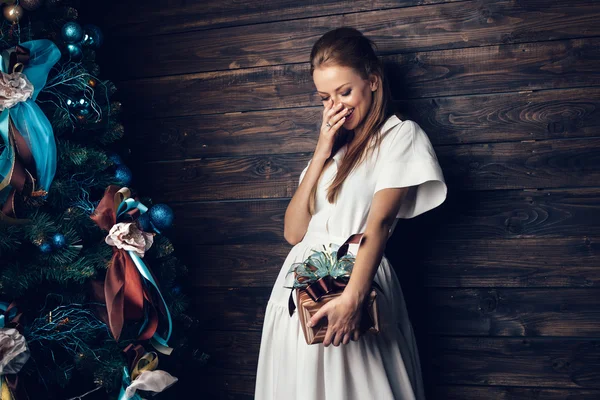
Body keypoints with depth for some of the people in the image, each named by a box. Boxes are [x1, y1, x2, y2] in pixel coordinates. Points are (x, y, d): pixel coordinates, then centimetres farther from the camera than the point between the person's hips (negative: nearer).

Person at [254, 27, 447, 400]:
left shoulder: (401, 135, -1)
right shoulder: (334, 142, 17)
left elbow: (379, 222, -16)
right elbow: (293, 231, 7)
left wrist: (352, 297, -29)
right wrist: (322, 153, 0)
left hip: (356, 280, -6)